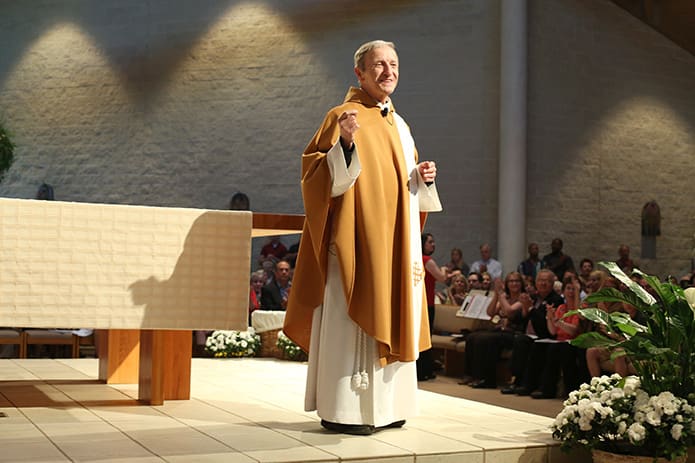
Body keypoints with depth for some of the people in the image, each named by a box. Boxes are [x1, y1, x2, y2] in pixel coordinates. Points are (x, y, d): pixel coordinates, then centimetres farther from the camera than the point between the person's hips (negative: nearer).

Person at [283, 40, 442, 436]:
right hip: (358, 240, -8)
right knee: (351, 320, -7)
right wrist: (345, 142, -28)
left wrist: (423, 177, 4)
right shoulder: (342, 117, -4)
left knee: (390, 320, 9)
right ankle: (343, 410, 0)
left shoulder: (400, 126, 18)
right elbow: (320, 177, -13)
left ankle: (384, 406, 17)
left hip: (396, 245, 8)